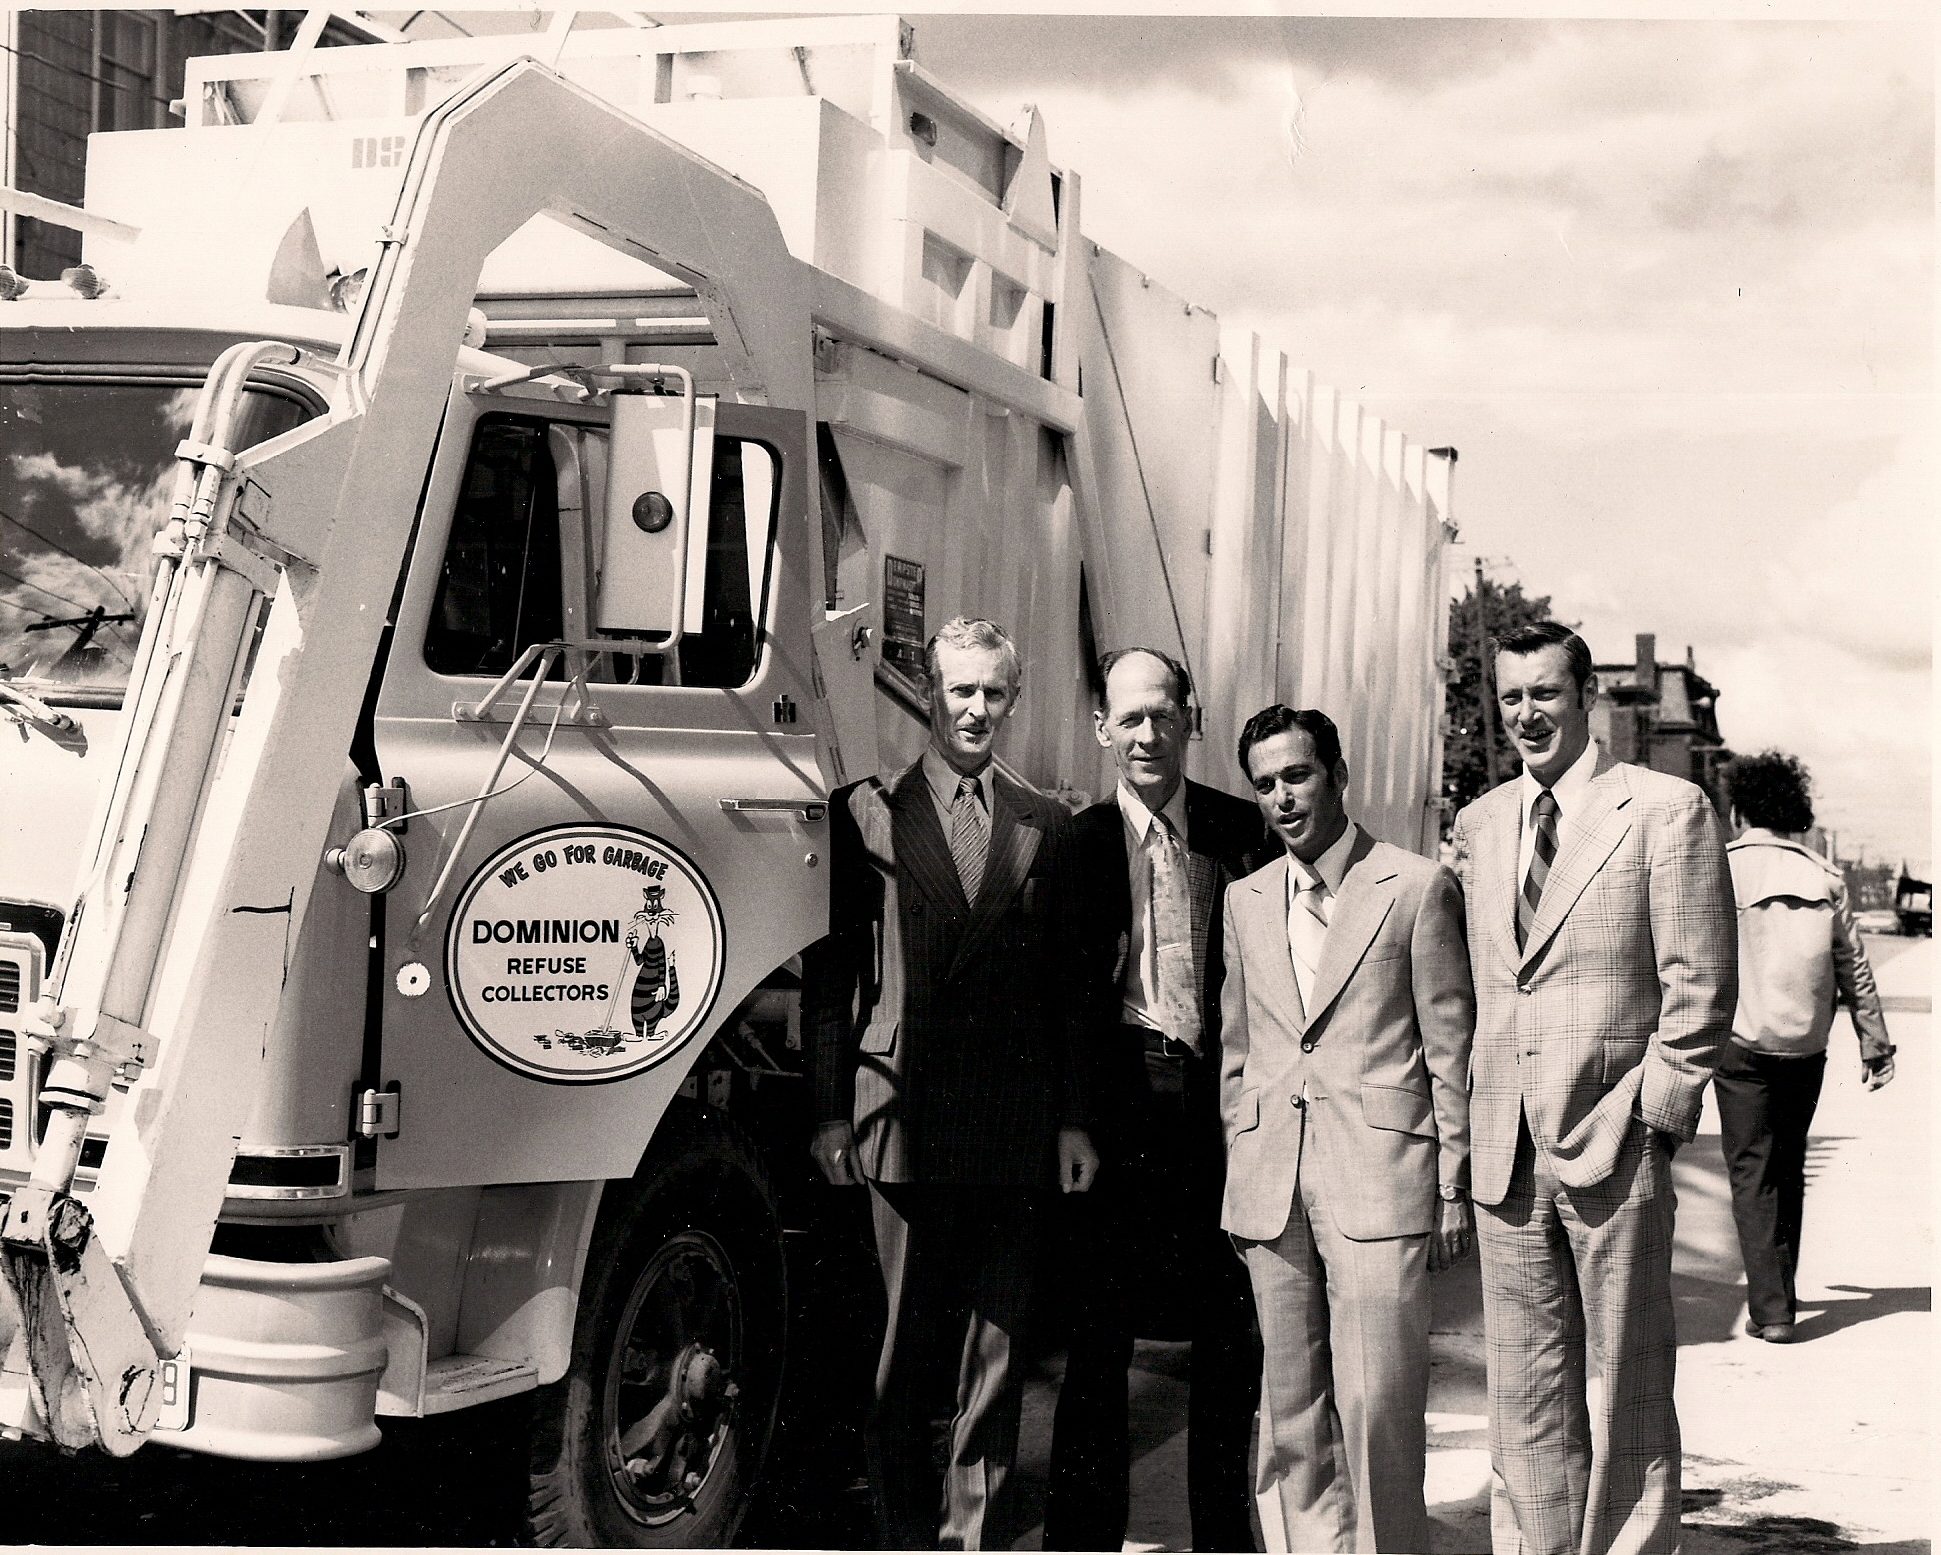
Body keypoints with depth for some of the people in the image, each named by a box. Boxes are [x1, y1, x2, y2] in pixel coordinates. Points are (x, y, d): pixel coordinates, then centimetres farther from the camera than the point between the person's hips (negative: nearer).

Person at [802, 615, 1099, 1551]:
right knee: (906, 1341, 5)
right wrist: (830, 1111, -3)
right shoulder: (866, 813, 5)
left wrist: (1073, 1118, 7)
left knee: (996, 1343, 5)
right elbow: (829, 973, 3)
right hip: (903, 1115, -2)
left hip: (1013, 1124, 2)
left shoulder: (1046, 830, 13)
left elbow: (1067, 990, 13)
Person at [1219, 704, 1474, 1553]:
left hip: (1378, 1182, -4)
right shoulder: (1245, 900, 13)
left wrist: (1453, 1188, -2)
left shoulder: (1418, 887, -1)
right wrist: (1238, 1181, 12)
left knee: (1376, 1404, -6)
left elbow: (1451, 1048, 0)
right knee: (1289, 1409, 8)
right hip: (1271, 1191, 4)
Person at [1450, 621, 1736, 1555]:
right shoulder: (1477, 825, 13)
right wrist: (1466, 1129, 9)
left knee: (1630, 1389, 4)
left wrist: (1655, 1112, -9)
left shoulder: (1667, 810, -3)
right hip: (1505, 1152, 5)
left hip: (1614, 1140, -5)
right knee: (1524, 1392, 10)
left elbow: (1700, 984, -5)